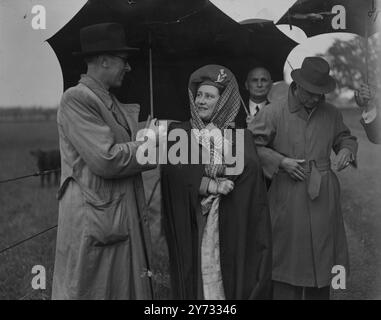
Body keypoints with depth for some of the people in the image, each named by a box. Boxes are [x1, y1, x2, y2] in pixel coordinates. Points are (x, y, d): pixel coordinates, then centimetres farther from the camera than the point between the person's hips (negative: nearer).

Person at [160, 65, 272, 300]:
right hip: (189, 228, 0)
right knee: (196, 279, 2)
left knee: (229, 280, 1)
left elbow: (250, 168, -10)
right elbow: (173, 170, -10)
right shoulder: (179, 133, 8)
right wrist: (212, 185, -16)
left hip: (231, 227, 0)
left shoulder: (241, 137, 9)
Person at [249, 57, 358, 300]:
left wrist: (346, 150, -4)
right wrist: (281, 161, -14)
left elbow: (346, 138, 19)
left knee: (323, 254, 13)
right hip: (289, 197, -4)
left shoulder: (331, 114, 4)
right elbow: (252, 145, -5)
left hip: (324, 197, 4)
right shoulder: (274, 113, -9)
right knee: (288, 256, 3)